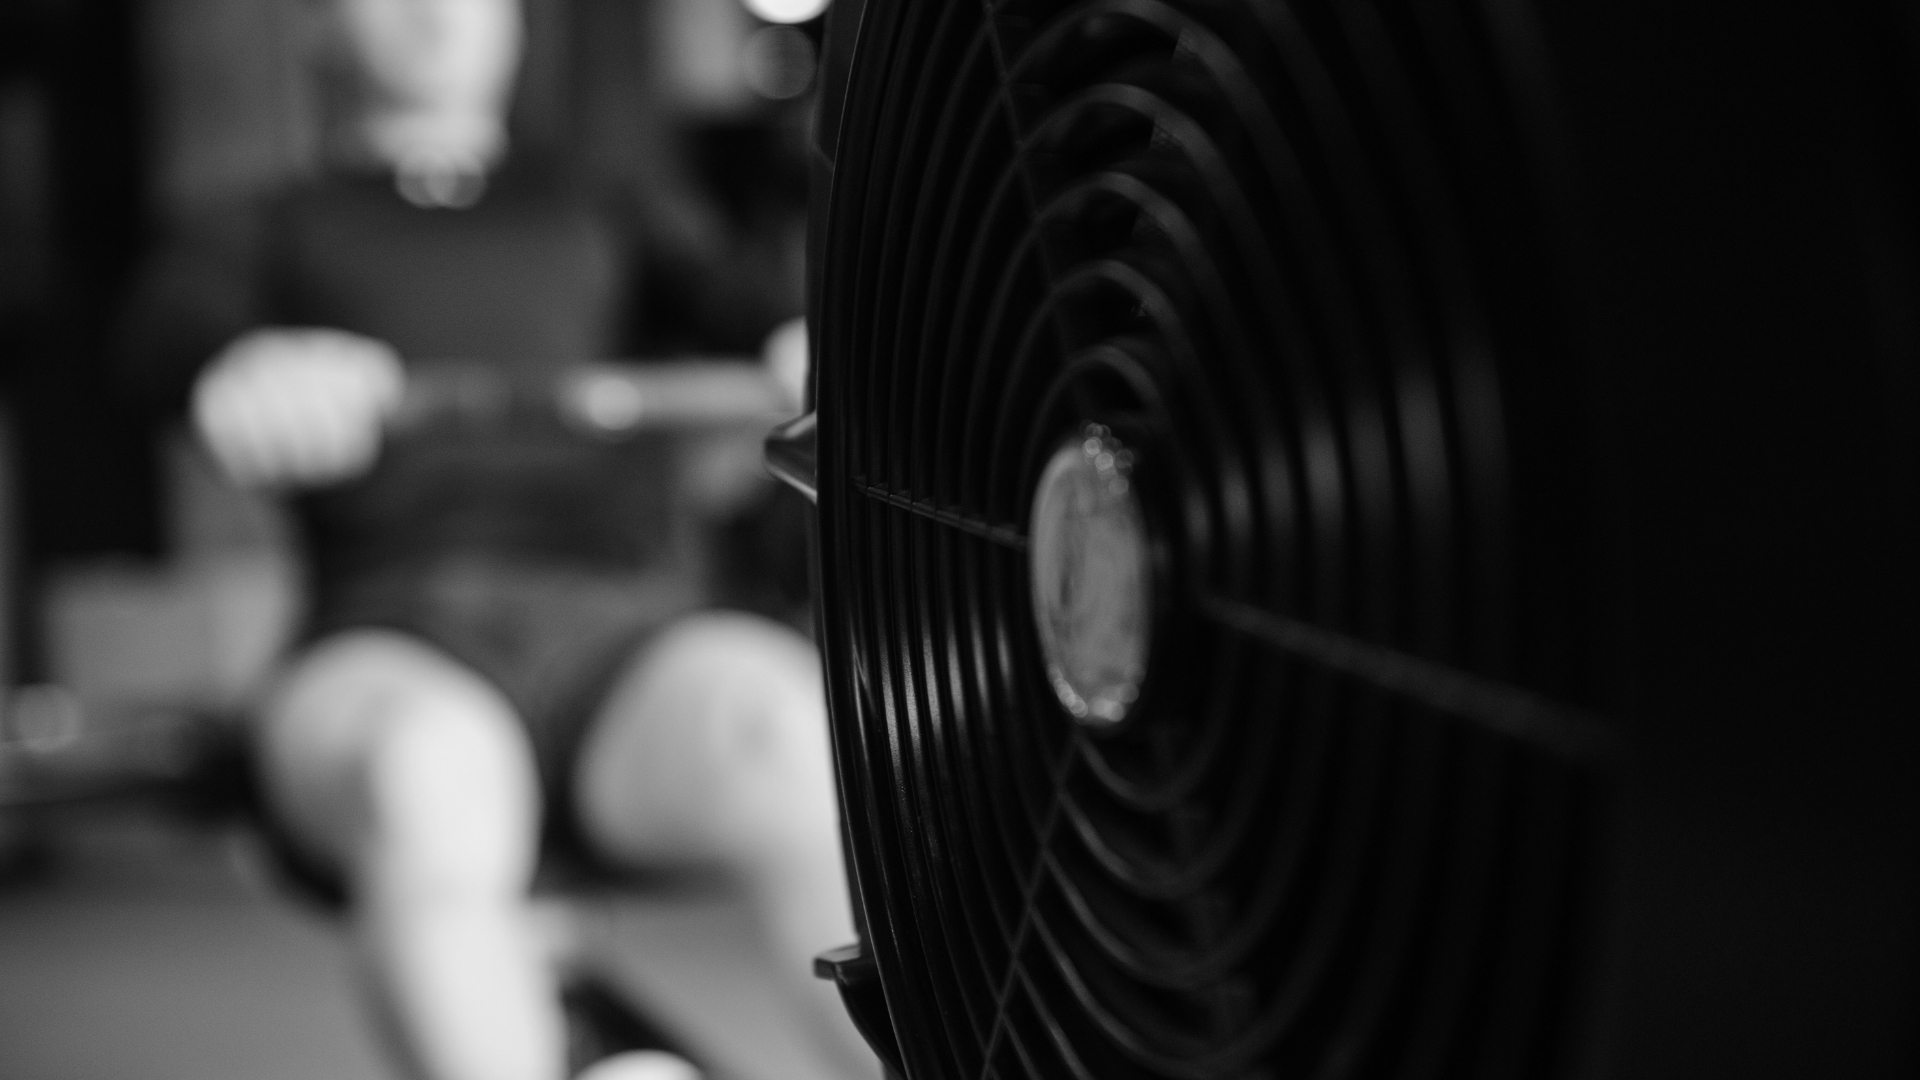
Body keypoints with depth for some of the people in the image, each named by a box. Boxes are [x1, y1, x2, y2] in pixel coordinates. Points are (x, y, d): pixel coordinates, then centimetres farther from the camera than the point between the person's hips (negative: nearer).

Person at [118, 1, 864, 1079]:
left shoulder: (603, 206, 30)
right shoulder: (272, 224, 25)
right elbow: (183, 315, 1)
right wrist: (240, 363, -26)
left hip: (620, 626, 1)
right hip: (391, 659, -1)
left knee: (785, 725, -35)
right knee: (428, 770, -39)